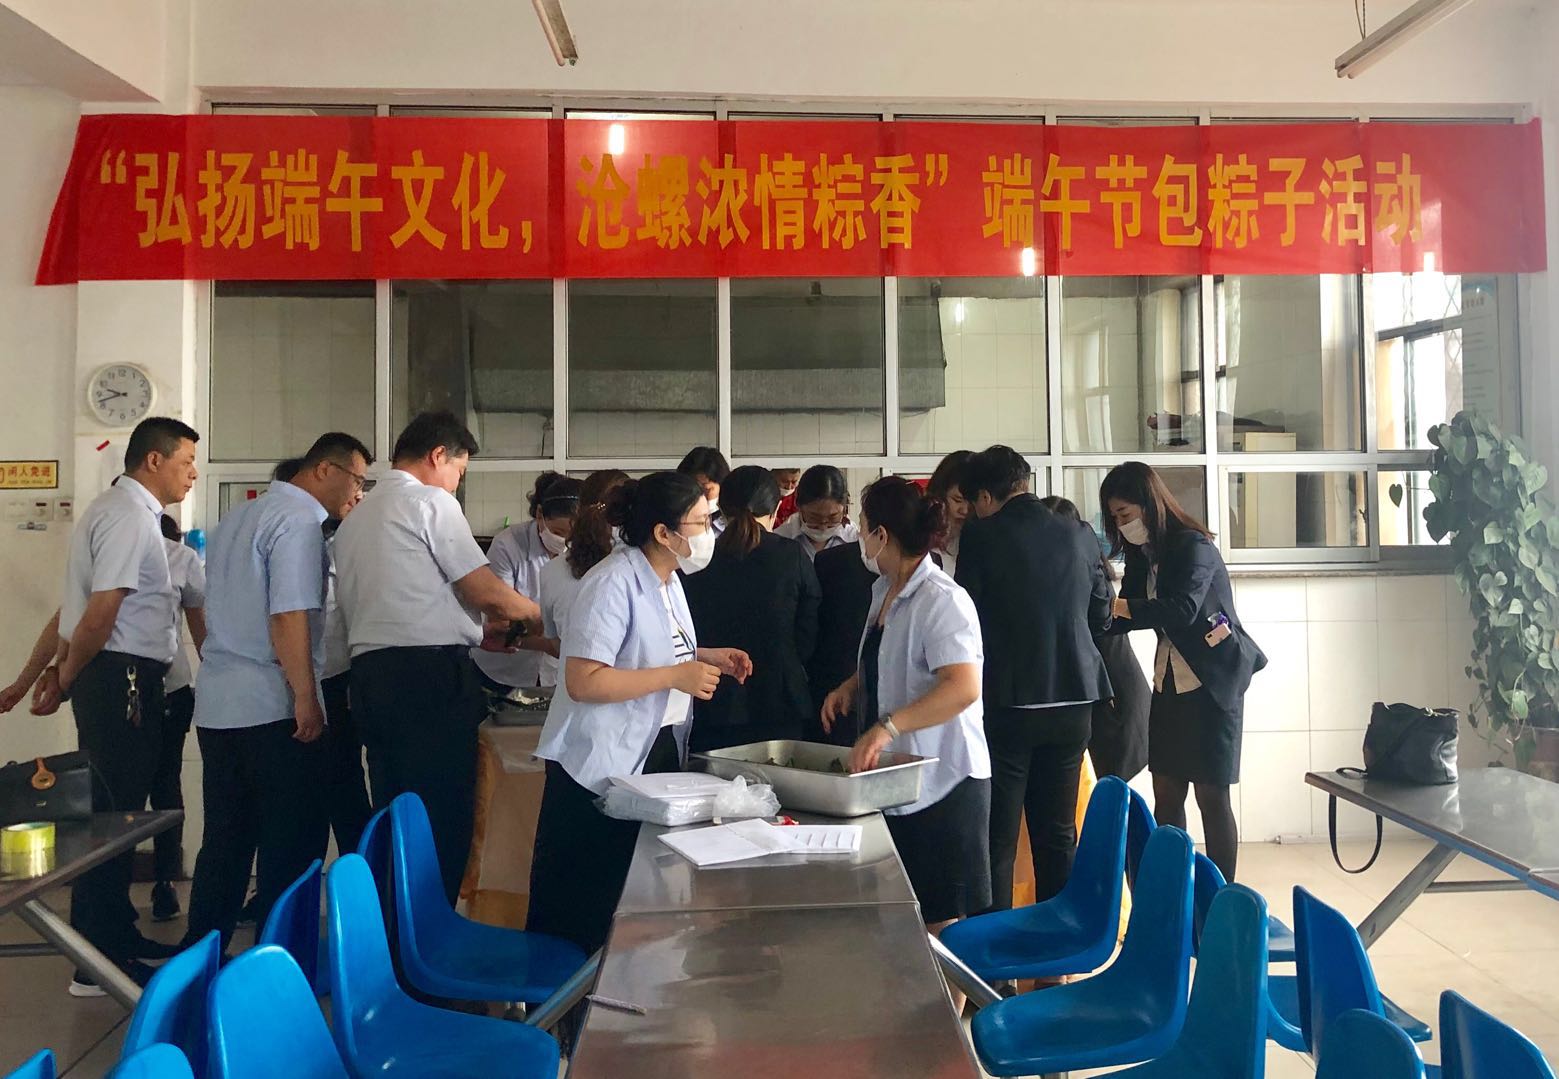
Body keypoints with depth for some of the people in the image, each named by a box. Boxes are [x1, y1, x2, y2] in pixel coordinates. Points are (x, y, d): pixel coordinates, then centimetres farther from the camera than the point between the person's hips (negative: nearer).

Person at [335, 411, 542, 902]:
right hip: (432, 676, -8)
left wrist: (475, 630, 24)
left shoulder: (354, 519, 22)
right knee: (444, 820, -5)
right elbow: (487, 591, -9)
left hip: (369, 672, 9)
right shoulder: (431, 502, -4)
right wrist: (533, 611, 11)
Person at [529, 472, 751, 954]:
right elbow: (583, 681, -26)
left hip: (659, 753, 9)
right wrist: (677, 676, -24)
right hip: (602, 766, -9)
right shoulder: (614, 583, -19)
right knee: (580, 911, 2)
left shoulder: (668, 580, 11)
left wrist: (706, 657, 8)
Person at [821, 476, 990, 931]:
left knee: (941, 922, 1)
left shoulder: (942, 600, -19)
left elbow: (963, 688, -31)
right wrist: (852, 685, 9)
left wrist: (886, 726, -38)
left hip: (943, 781, -9)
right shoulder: (885, 590, 11)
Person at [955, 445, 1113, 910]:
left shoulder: (981, 536, -10)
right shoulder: (1080, 536, 3)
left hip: (1006, 701, -4)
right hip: (1071, 700, 5)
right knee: (1058, 832, 15)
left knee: (997, 837, 3)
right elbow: (1101, 615, 10)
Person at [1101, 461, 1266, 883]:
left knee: (1212, 795, -3)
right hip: (1169, 682, 7)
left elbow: (1181, 610, -29)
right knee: (1166, 795, 7)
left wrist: (1114, 605, -31)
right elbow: (1127, 616, 8)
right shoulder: (1141, 555, 9)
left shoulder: (1193, 546, -15)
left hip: (1213, 683, -7)